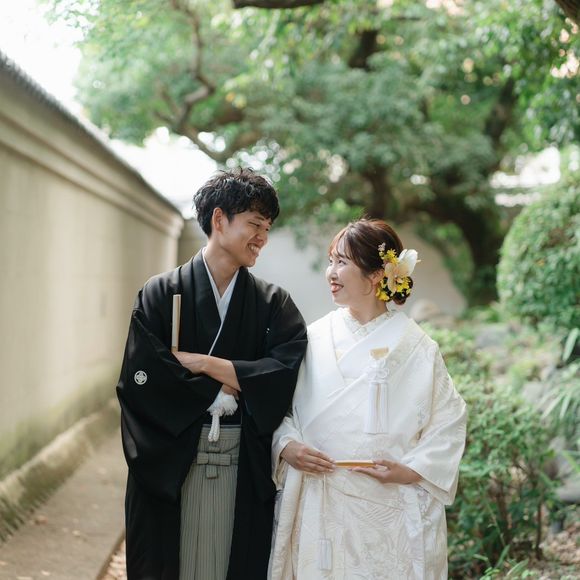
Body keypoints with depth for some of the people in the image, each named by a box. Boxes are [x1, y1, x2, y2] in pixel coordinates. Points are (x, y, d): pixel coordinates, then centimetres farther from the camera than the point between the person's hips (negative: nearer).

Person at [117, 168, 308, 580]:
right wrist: (222, 386, -7)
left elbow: (284, 376, -11)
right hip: (170, 467, -2)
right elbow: (141, 379, -11)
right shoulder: (161, 294, -1)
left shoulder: (274, 304, 5)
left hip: (247, 472, 2)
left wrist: (201, 363, -12)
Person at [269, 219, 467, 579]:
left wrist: (412, 470, -11)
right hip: (319, 510, 2)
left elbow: (448, 422, 1)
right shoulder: (315, 338, 5)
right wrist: (287, 446, -10)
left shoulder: (416, 347, -1)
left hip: (390, 512, -1)